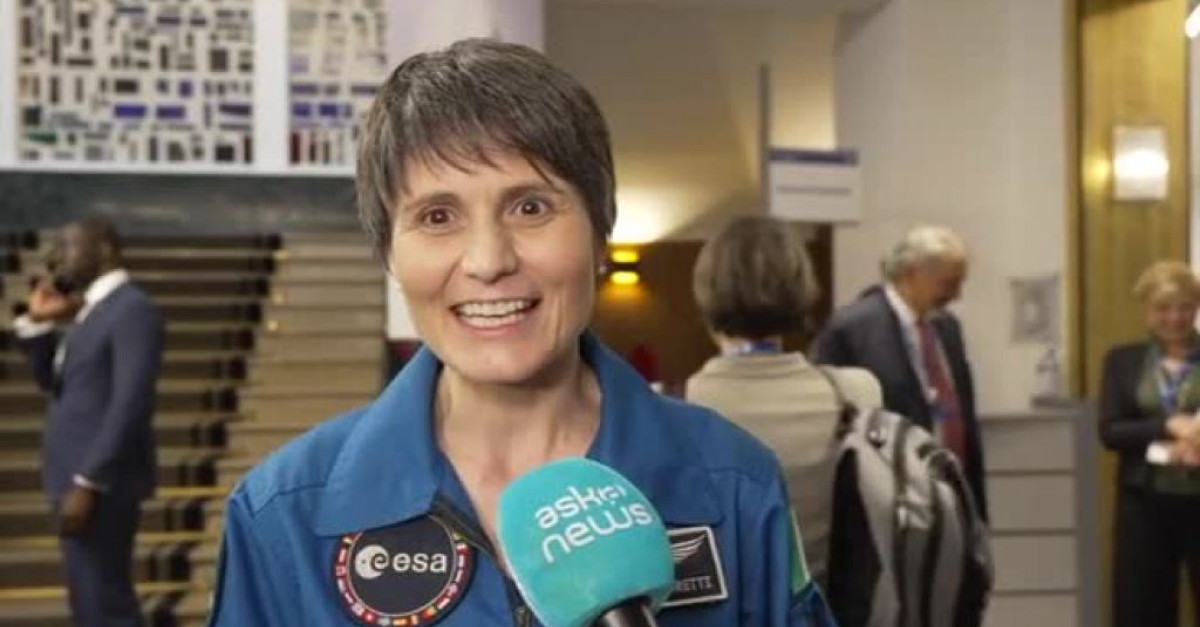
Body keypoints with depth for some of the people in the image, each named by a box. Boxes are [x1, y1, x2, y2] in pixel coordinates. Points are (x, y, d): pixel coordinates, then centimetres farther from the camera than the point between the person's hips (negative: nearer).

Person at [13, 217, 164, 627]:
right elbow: (53, 382, 21)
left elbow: (130, 403, -21)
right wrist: (38, 322, 8)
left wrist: (87, 482, -24)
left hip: (100, 483, -10)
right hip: (80, 477, 10)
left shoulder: (132, 308, -13)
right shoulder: (91, 311, 17)